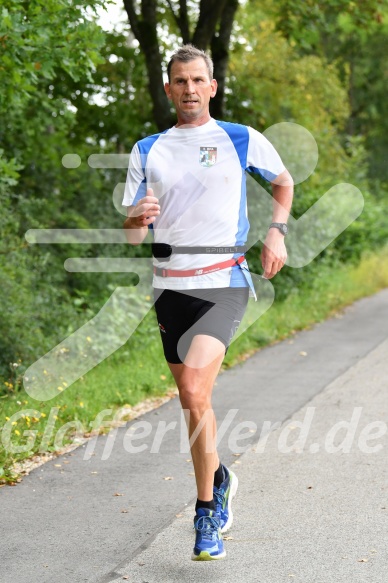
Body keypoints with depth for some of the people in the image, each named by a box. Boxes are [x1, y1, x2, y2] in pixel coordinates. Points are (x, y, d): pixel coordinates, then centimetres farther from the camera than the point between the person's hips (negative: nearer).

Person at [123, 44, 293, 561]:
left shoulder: (243, 141, 4)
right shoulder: (147, 151, 9)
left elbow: (283, 183, 21)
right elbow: (132, 235, 7)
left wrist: (277, 233, 5)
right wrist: (139, 218, -16)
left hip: (224, 283, -4)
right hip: (170, 285, 4)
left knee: (194, 391, -21)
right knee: (192, 400, 10)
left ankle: (206, 510, -10)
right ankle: (219, 479, 36)